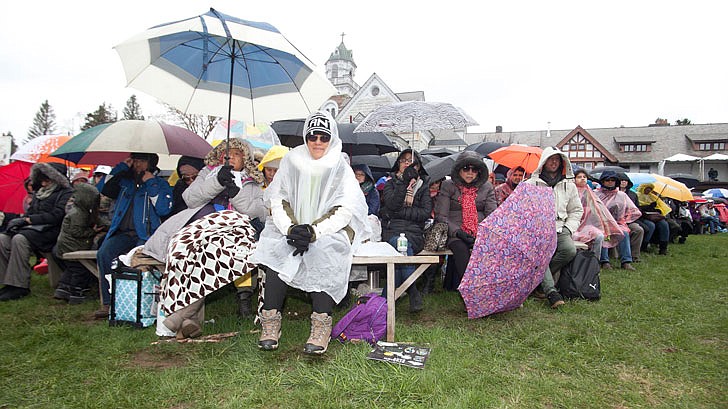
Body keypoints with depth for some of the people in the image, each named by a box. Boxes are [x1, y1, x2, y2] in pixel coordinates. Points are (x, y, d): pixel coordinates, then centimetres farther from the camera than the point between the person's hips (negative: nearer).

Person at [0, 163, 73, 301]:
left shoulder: (66, 193, -2)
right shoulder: (39, 192, 24)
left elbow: (55, 216, -12)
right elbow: (30, 212, 23)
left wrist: (31, 219, -9)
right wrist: (22, 219, 0)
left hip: (49, 231, -8)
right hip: (32, 228, 8)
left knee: (19, 239, -32)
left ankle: (20, 286, -28)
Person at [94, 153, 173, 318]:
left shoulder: (160, 184, 11)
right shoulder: (125, 182, 25)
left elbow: (164, 209, -5)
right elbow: (104, 190, 11)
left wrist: (151, 184, -4)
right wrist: (121, 168, 13)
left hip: (146, 235, -4)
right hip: (122, 233, 4)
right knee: (103, 254, -25)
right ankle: (107, 303, -20)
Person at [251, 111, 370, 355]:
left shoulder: (341, 169, 2)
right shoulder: (291, 162, 7)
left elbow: (344, 211, -7)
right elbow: (277, 201, 1)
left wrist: (314, 231, -21)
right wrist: (291, 229, -18)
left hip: (330, 232, -2)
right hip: (290, 228, 2)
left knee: (325, 252, -33)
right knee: (275, 248, -27)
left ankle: (321, 326, -30)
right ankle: (270, 321, -23)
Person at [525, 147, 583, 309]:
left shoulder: (569, 185, 17)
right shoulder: (531, 184, 8)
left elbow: (577, 210, 22)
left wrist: (568, 229, 6)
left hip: (559, 228, 3)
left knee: (570, 250, -28)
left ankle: (540, 278, -11)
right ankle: (551, 292, -33)